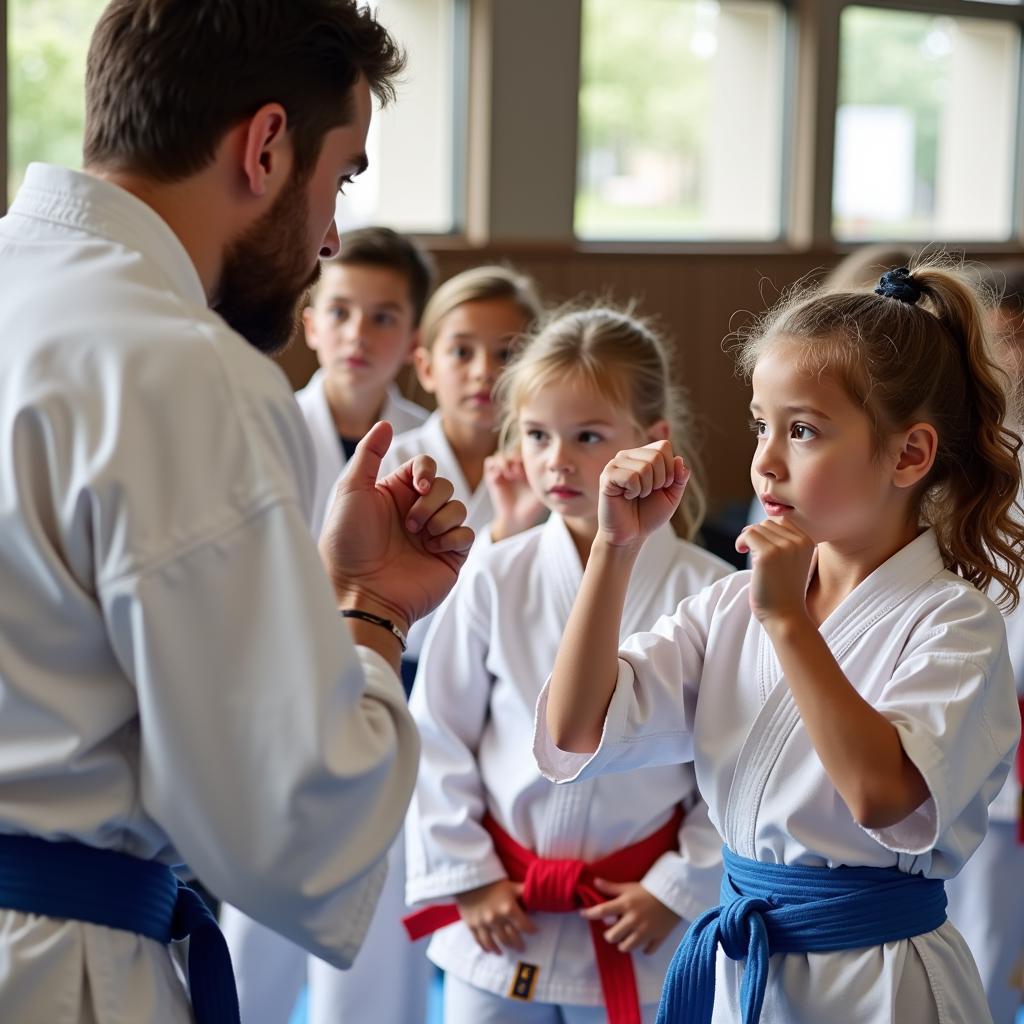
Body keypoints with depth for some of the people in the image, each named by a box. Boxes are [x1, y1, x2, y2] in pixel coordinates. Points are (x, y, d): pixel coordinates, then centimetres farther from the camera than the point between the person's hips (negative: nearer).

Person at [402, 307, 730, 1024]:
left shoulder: (703, 591, -10)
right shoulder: (495, 581, -6)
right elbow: (438, 738, 0)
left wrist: (676, 890, -5)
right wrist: (467, 878, -3)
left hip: (640, 935, -1)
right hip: (500, 923, 1)